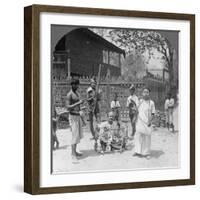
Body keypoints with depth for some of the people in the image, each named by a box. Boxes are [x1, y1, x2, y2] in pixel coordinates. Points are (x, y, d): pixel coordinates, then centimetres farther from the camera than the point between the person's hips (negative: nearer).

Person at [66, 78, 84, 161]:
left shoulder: (77, 93, 13)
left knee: (79, 135, 12)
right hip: (73, 116, -9)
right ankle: (73, 154, -7)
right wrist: (78, 103, -25)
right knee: (75, 135, -10)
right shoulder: (69, 94, -14)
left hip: (78, 115, 9)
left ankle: (75, 151, 22)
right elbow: (68, 107, -21)